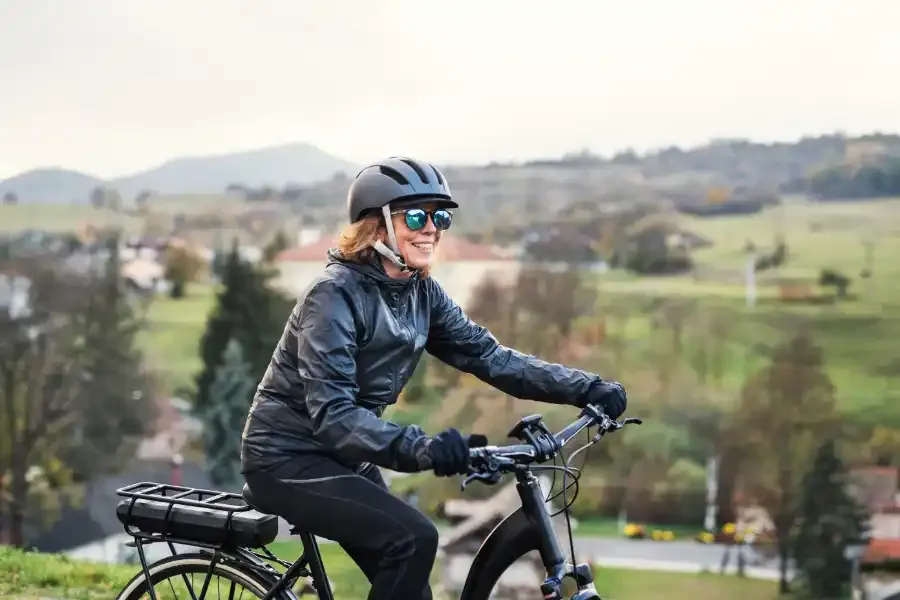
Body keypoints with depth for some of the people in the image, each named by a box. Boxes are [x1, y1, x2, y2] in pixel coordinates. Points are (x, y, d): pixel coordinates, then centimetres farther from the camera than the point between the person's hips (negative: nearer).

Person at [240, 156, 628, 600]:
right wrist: (420, 447, -46)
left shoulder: (422, 294, 0)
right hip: (288, 458, -8)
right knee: (414, 538, -23)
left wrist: (586, 388, -12)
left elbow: (490, 357, -2)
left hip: (342, 456, 8)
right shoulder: (336, 293, -22)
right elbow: (332, 414, -31)